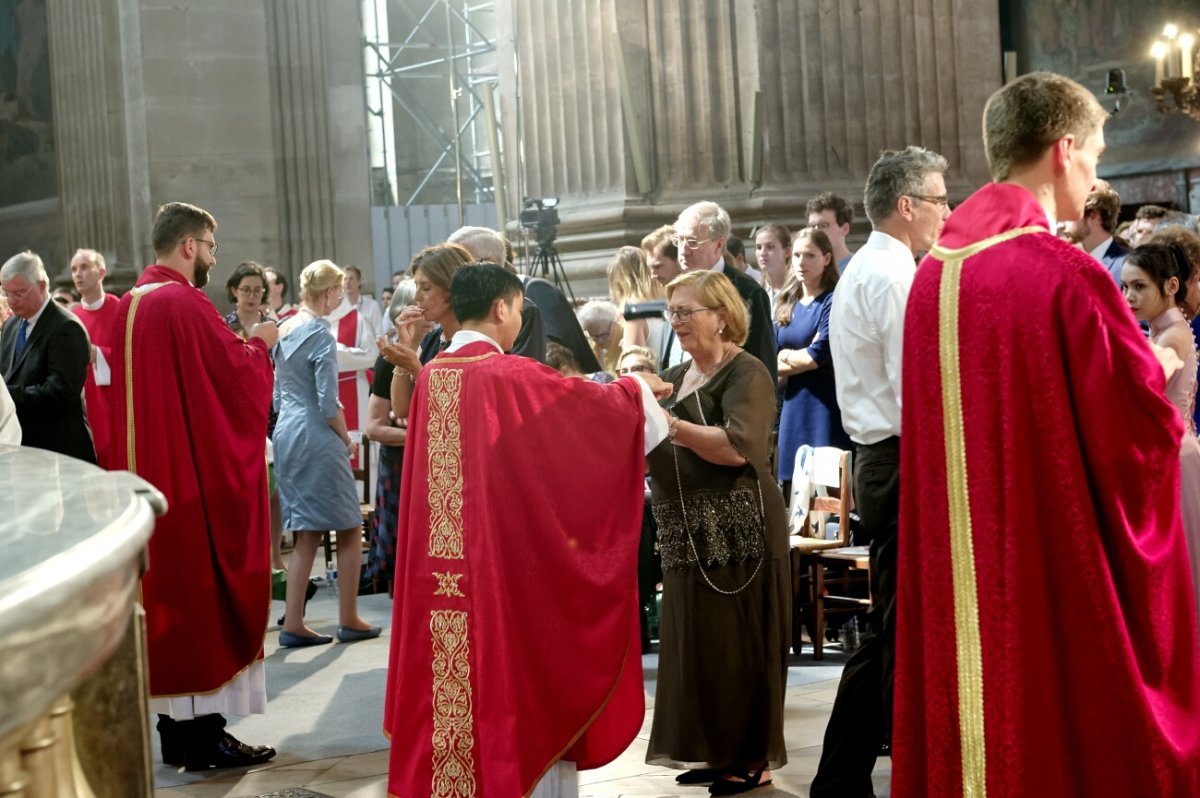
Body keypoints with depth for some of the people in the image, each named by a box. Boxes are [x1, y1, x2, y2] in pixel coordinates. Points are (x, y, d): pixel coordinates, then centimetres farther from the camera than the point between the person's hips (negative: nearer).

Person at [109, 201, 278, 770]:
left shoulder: (128, 306, 10)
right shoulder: (185, 304, -17)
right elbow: (238, 373, -16)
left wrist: (236, 346, 17)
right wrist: (258, 344, 3)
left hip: (146, 467, 9)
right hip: (196, 474, -9)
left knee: (165, 585, 13)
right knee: (203, 591, -1)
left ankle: (174, 730, 20)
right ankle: (204, 737, 4)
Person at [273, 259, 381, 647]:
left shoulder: (285, 330, 11)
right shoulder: (320, 335, -14)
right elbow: (329, 403, -16)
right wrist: (347, 439, -3)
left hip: (286, 434, 8)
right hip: (317, 439, -8)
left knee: (307, 535, 11)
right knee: (350, 529, 5)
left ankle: (293, 624, 9)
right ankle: (348, 621, 11)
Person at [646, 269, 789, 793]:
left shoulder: (746, 374, -9)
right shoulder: (676, 378, 15)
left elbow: (738, 447, -25)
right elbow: (652, 453, 16)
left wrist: (669, 424, -28)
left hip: (738, 530, -7)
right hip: (686, 533, 7)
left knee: (736, 644, -3)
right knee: (696, 644, 9)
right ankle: (715, 750, 20)